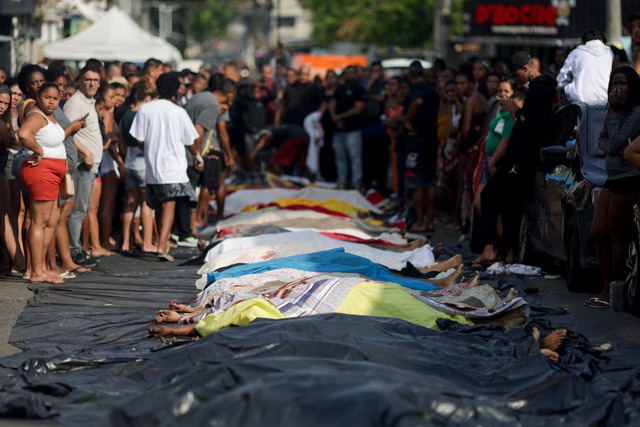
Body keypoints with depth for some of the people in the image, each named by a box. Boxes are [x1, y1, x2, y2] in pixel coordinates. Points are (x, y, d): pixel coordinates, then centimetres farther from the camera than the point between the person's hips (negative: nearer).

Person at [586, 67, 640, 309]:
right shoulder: (614, 111, 15)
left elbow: (616, 140, -19)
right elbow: (601, 140, 11)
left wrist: (614, 112, -11)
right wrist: (616, 149, -10)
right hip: (613, 177, 9)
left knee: (616, 236, -4)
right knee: (598, 233, 7)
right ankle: (607, 290, 15)